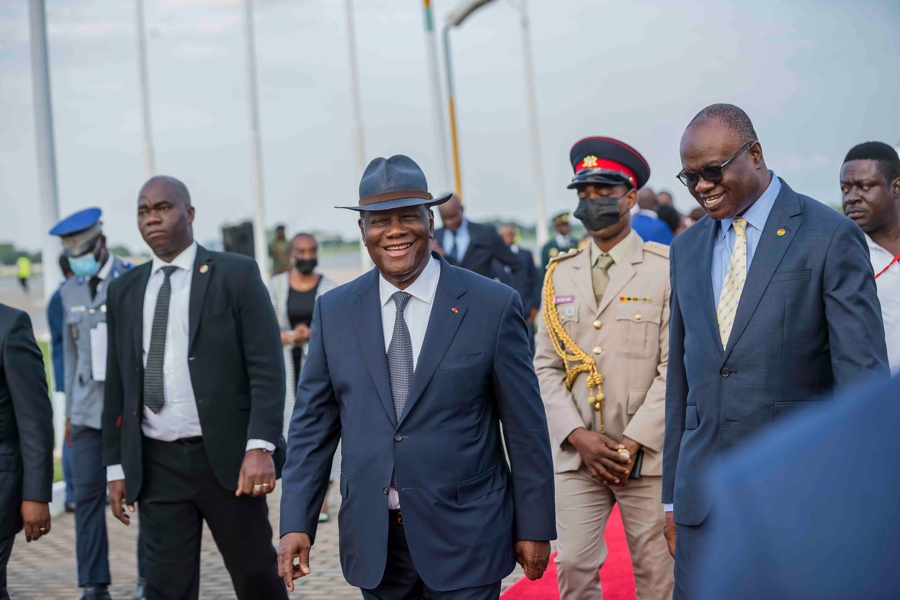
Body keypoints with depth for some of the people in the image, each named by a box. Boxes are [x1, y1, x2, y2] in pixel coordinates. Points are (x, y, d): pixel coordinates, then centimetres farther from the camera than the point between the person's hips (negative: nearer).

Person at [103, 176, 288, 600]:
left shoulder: (236, 274, -1)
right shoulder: (124, 291, 12)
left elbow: (266, 368, -8)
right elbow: (117, 385, 14)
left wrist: (261, 447, -18)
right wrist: (116, 465, 10)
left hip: (226, 456, -3)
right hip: (156, 464, 3)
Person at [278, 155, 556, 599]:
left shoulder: (493, 306, -5)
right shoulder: (333, 312, 4)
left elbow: (525, 427, -2)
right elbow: (312, 425, 5)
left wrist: (535, 528, -1)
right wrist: (296, 523, -1)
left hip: (465, 540, -3)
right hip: (372, 541, 3)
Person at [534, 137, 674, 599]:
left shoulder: (667, 269, -2)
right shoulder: (561, 275, 10)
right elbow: (545, 367, 6)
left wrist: (632, 443, -13)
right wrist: (580, 437, -7)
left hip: (648, 453, -3)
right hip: (575, 454, 3)